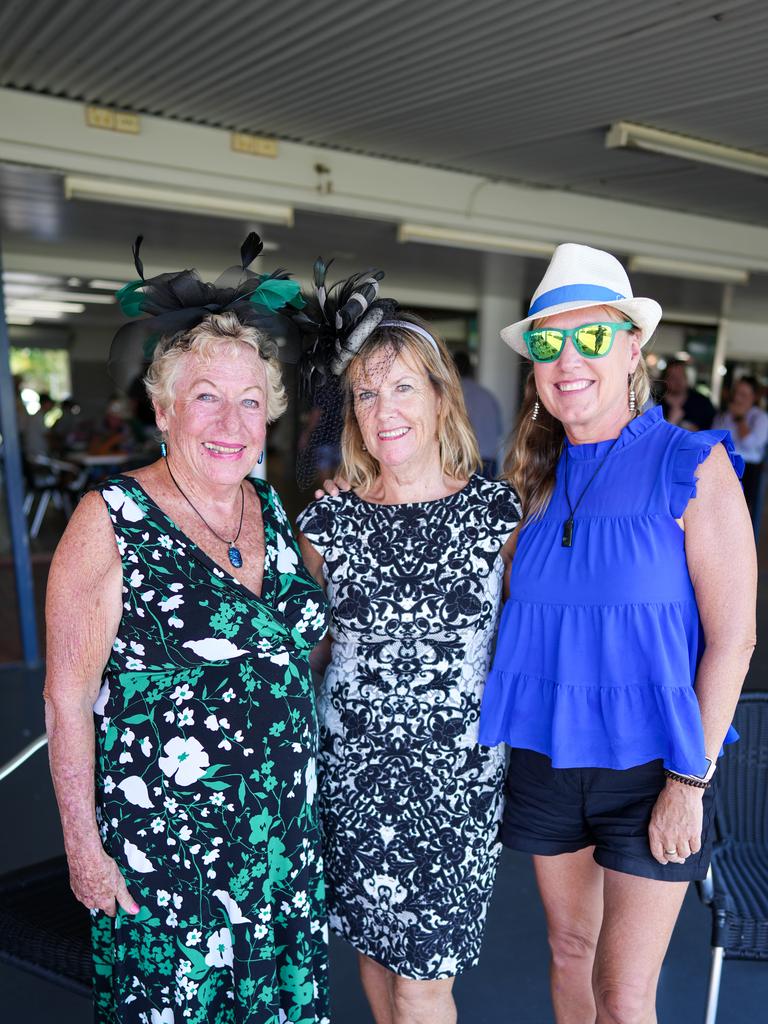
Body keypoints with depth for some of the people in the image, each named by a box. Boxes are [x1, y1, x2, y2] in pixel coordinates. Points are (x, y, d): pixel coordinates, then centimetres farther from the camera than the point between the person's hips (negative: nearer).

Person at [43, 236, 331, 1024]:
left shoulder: (271, 509, 3)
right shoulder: (111, 520, -14)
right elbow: (67, 695, -11)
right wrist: (82, 843, -10)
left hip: (285, 827, 6)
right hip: (162, 836, -5)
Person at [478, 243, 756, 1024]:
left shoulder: (692, 466, -11)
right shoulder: (535, 476, 2)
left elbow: (732, 638, -11)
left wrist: (691, 781, -12)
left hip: (647, 767, -4)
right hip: (545, 758, 4)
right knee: (570, 948, 20)